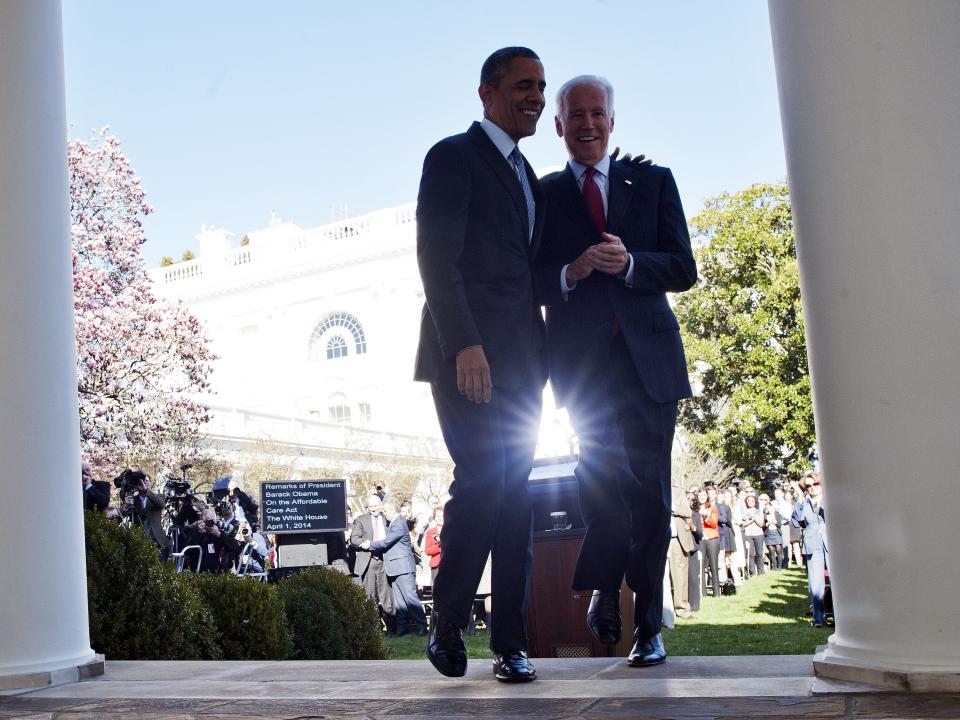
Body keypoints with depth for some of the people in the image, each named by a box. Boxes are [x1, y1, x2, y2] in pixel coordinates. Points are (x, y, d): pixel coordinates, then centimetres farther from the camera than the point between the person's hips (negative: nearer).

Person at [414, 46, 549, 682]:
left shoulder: (527, 177, 24)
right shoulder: (454, 157, 1)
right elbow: (437, 256, -11)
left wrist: (540, 359, 11)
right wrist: (464, 344, -21)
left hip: (519, 360, 7)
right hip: (469, 354, -7)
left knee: (513, 495, 3)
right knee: (482, 481, -14)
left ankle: (512, 644, 6)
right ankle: (448, 623, 3)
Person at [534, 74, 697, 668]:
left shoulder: (654, 182, 13)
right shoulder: (543, 195, 12)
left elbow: (683, 270, 4)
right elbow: (531, 280, 6)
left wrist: (628, 263, -14)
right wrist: (569, 273, -14)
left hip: (647, 354, 1)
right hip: (581, 358, -1)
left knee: (650, 490, 2)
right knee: (607, 471, -15)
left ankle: (648, 623, 14)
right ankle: (605, 590, 9)